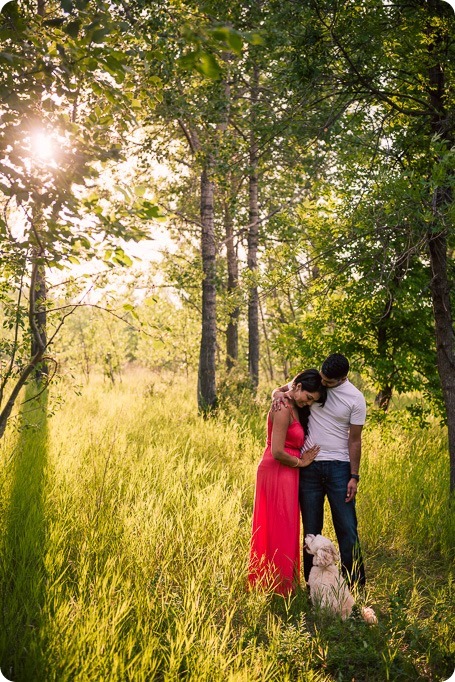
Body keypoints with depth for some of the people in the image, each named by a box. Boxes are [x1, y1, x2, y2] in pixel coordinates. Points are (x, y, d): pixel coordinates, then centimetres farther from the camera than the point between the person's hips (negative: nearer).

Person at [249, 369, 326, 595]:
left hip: (285, 474, 10)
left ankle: (266, 581, 27)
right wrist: (300, 462, -8)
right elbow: (277, 452, -22)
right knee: (279, 529, 0)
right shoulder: (284, 410, -19)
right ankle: (277, 586, 12)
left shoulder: (295, 408, 11)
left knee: (284, 529, 16)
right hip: (277, 473, -10)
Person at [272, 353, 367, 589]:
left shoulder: (355, 399, -5)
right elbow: (281, 389, 14)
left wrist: (354, 476, -4)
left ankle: (355, 585, 11)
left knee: (347, 529, 0)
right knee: (311, 529, 9)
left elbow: (354, 440, -2)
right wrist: (277, 394, -11)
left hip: (338, 467, -2)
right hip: (309, 466, 2)